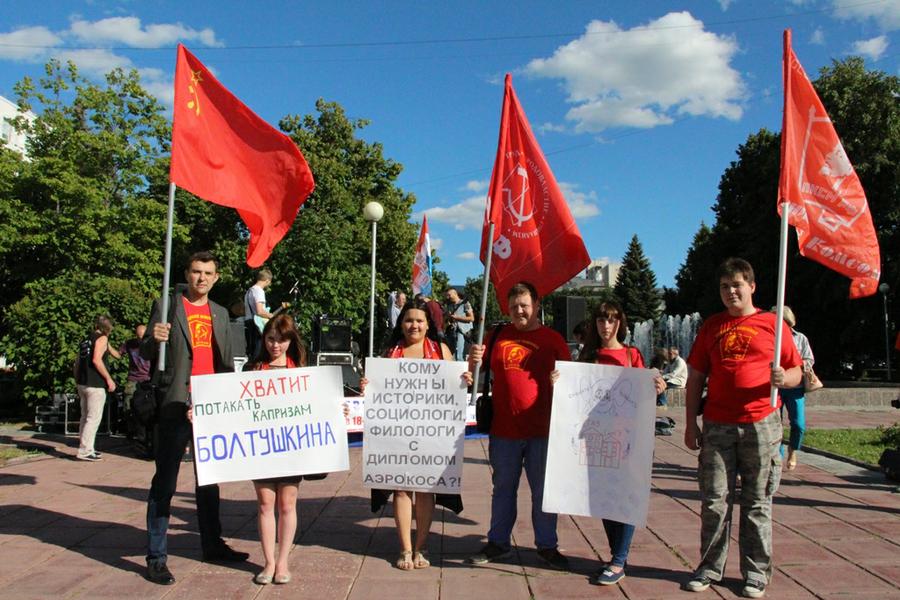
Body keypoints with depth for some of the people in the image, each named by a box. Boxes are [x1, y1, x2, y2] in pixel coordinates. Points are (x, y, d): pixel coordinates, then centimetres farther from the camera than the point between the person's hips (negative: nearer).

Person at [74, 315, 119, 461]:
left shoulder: (87, 340, 18)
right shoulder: (102, 338, -6)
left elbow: (78, 363, 20)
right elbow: (96, 360, -19)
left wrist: (77, 382, 26)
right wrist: (109, 379, -16)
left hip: (82, 383, 9)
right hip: (95, 385, -9)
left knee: (85, 417, 15)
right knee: (94, 418, -6)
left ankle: (86, 448, 22)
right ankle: (84, 451, -7)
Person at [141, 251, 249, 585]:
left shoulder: (220, 314, 14)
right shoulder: (168, 306, -1)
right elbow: (146, 355, -3)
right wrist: (155, 339, -25)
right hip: (177, 405, -5)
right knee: (165, 481, -2)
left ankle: (212, 545, 25)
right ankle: (156, 557, 5)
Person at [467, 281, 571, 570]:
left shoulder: (553, 339, 2)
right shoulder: (497, 336, 8)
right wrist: (474, 361, -9)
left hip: (542, 429, -2)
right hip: (503, 429, 2)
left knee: (543, 490, 9)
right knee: (503, 488, 15)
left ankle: (547, 545, 24)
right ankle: (497, 542, 28)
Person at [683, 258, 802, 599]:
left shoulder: (772, 324, 4)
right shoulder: (712, 326, 10)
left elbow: (796, 372, 6)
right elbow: (696, 377, 11)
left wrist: (784, 379, -18)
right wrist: (691, 422, 6)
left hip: (760, 425, -2)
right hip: (717, 426, 2)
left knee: (757, 501, 7)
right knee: (714, 500, 4)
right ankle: (711, 568, 16)